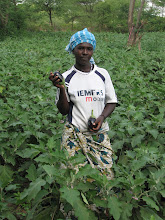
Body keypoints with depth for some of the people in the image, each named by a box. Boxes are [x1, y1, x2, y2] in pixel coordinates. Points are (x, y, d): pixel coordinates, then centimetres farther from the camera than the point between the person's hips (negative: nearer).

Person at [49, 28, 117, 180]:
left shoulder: (102, 74, 3)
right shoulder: (67, 77, -1)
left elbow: (111, 102, 10)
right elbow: (64, 111, 0)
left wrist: (102, 117, -9)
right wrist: (61, 88, -15)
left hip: (99, 133, 2)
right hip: (74, 134, -1)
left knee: (106, 176, 0)